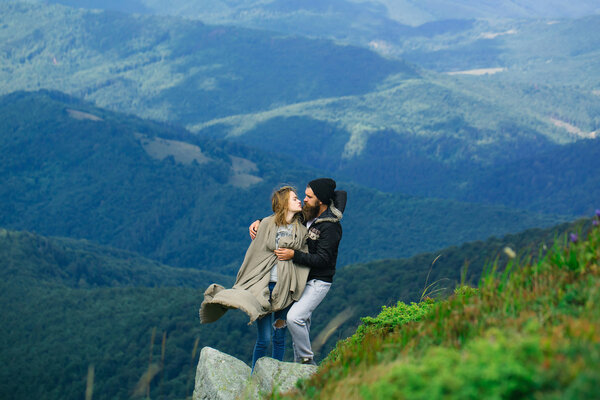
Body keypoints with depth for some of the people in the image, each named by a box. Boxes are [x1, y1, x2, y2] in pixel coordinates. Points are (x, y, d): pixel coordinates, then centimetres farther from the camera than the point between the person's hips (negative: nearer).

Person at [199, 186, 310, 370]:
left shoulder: (302, 229, 11)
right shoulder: (268, 224, 0)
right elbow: (255, 253, 5)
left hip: (285, 289, 3)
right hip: (264, 286, -3)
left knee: (279, 339, 6)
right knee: (264, 339, -6)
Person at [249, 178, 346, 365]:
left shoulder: (330, 226, -18)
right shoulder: (307, 215, 5)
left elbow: (322, 259, -23)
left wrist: (294, 255, -26)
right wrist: (259, 222, 2)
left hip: (318, 281, -8)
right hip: (301, 279, 8)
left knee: (294, 317, -22)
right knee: (302, 322, 15)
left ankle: (308, 359, -6)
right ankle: (299, 364, 27)